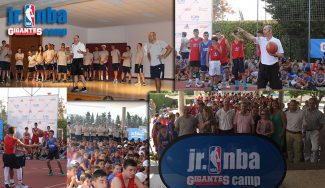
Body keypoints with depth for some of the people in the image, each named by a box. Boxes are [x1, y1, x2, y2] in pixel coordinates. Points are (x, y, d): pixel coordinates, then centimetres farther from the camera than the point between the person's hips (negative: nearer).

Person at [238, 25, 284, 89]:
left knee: (276, 87, 3)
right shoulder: (261, 39, 5)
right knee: (261, 87, 5)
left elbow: (282, 55, 0)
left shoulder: (276, 41, -3)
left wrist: (275, 54, -20)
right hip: (263, 66, 3)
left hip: (273, 67, -3)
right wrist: (244, 32, -24)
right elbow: (251, 38, -10)